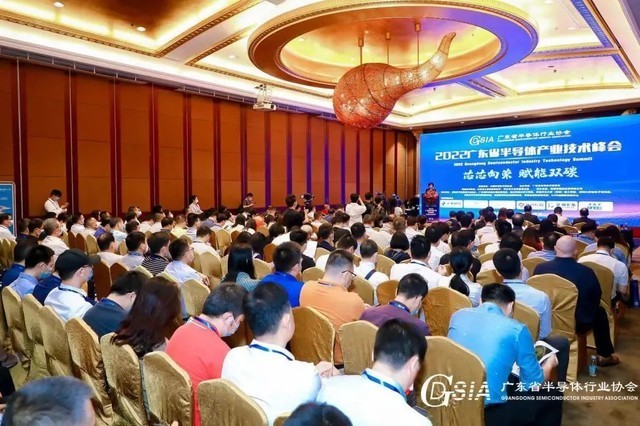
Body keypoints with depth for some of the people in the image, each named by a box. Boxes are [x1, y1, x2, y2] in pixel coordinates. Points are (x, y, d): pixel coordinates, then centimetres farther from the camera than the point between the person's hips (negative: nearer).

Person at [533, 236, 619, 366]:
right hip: (578, 324, -2)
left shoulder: (540, 268, -15)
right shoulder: (586, 272, -20)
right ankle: (605, 356, 37)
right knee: (599, 312, 28)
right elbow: (596, 299, -2)